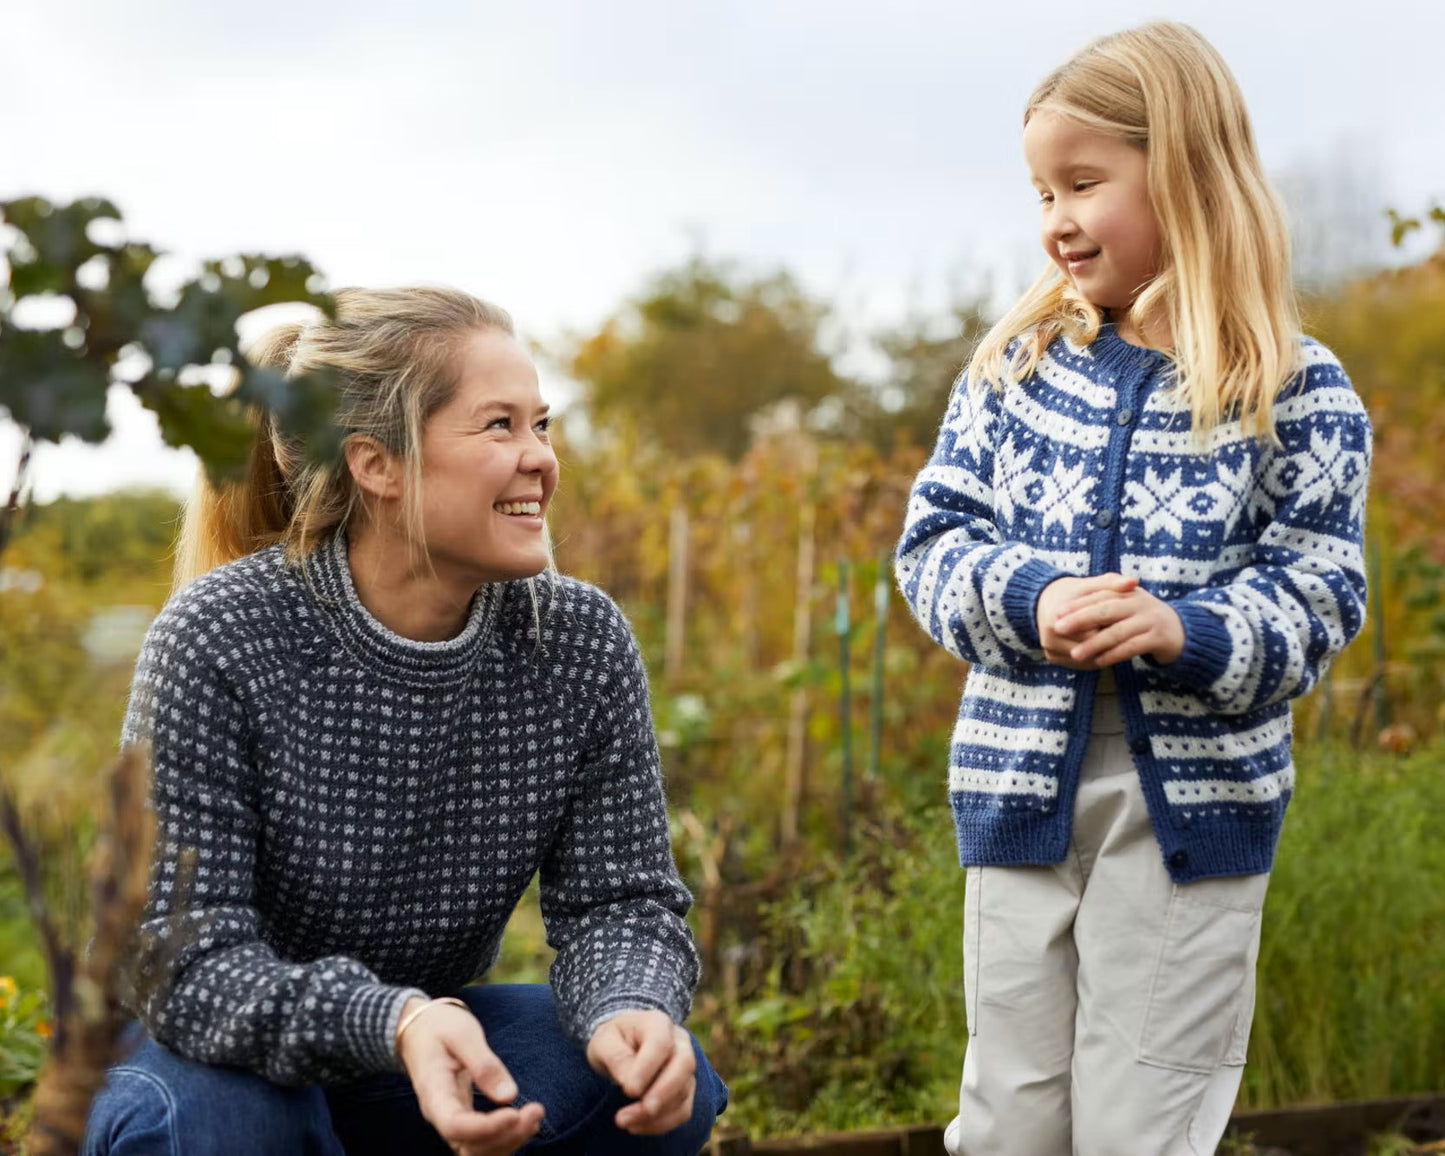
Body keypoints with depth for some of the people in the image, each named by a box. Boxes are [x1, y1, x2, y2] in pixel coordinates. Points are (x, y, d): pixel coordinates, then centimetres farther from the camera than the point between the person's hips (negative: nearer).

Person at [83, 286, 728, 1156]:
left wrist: (629, 1011, -34)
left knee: (665, 1081, -22)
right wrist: (396, 1025, -45)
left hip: (434, 1046, 4)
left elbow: (618, 899, -9)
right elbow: (183, 965, -27)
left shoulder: (582, 641, -10)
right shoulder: (216, 641, -23)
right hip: (220, 1054, -3)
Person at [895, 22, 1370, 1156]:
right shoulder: (1018, 364, 4)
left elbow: (1316, 597, -6)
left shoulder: (1295, 392, -4)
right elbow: (935, 541, 3)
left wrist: (1182, 632, -25)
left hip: (1193, 803, -3)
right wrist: (1028, 600, -17)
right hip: (1022, 790, 3)